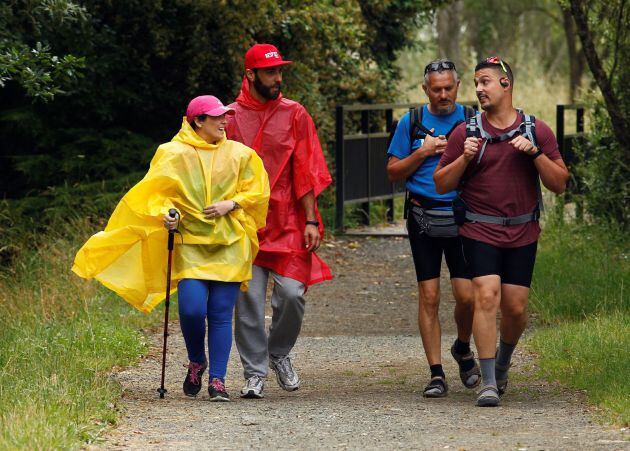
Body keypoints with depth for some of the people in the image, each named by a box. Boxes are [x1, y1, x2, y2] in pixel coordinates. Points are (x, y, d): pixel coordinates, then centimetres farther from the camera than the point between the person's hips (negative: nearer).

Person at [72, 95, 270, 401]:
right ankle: (196, 363, 14)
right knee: (192, 309, -14)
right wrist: (165, 212, -16)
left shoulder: (240, 154, 7)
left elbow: (256, 191, 10)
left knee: (221, 314, -3)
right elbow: (156, 192, 5)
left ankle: (217, 379, 3)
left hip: (229, 246, 1)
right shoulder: (173, 155, 2)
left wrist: (230, 204, -7)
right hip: (190, 242, -1)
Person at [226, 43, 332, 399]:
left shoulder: (294, 115, 6)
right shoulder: (231, 117, 4)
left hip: (288, 222, 1)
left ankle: (280, 352, 20)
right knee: (249, 299, -2)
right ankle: (255, 372, 7)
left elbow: (306, 172, 5)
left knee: (292, 293, -7)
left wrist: (311, 220, -2)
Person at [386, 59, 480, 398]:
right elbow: (393, 172, 7)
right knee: (429, 296, -3)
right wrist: (422, 153, -7)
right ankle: (436, 373, 2)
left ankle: (463, 349, 23)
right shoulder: (411, 123, 6)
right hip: (423, 217, 0)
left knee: (467, 295, -7)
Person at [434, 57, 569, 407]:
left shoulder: (537, 131, 5)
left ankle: (503, 361, 33)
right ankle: (488, 383, -16)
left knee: (515, 308, 2)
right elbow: (441, 184, 4)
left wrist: (534, 153, -12)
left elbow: (560, 184, 2)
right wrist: (464, 159, -12)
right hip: (479, 232, -1)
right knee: (487, 296, -17)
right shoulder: (465, 132, 2)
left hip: (522, 234, 2)